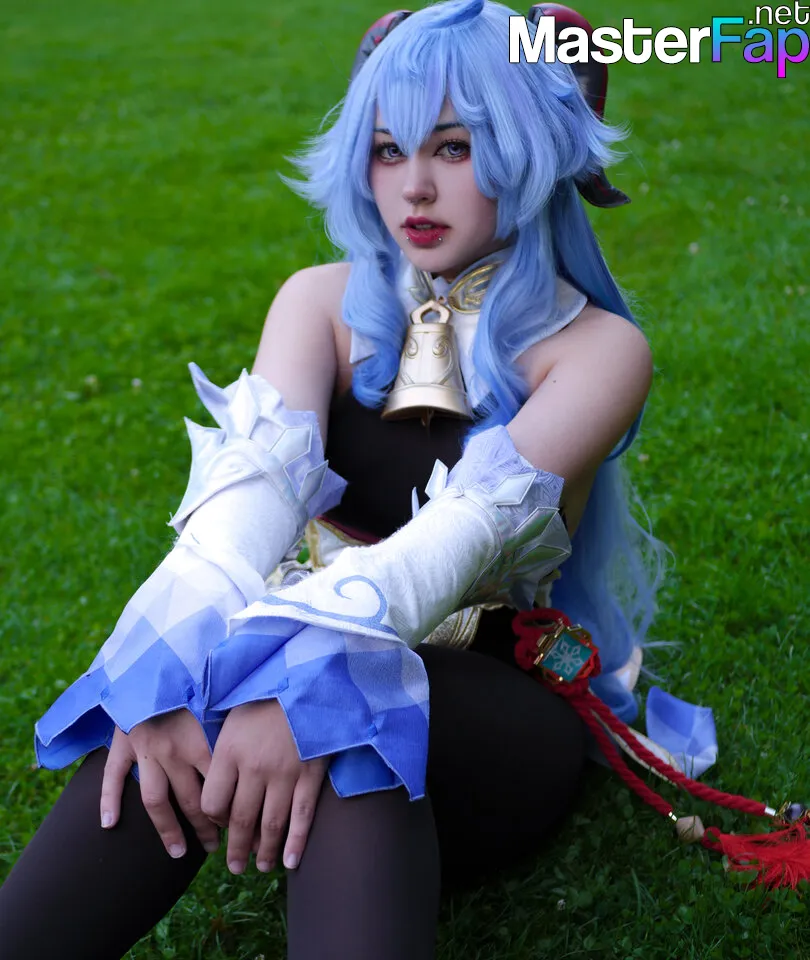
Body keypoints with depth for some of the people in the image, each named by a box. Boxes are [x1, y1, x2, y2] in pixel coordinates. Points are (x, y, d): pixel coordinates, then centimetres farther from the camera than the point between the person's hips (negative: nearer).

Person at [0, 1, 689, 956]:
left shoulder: (597, 348, -6)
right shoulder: (322, 302, 4)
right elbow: (256, 474, -16)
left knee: (344, 707, -38)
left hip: (496, 705, -2)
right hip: (303, 662, 2)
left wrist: (313, 670, -43)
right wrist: (166, 663, -36)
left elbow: (474, 522, -24)